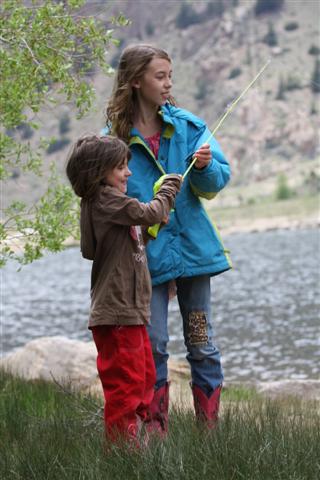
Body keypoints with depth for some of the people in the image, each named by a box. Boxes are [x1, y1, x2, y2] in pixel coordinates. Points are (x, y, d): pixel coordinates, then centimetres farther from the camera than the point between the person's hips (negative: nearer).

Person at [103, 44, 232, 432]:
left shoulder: (188, 126, 1)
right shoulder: (114, 137, -4)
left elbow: (217, 182, -3)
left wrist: (205, 166, -23)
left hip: (193, 249, 2)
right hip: (147, 254, -2)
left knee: (202, 345, 7)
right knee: (152, 346, 1)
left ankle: (211, 429, 15)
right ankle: (157, 432, 12)